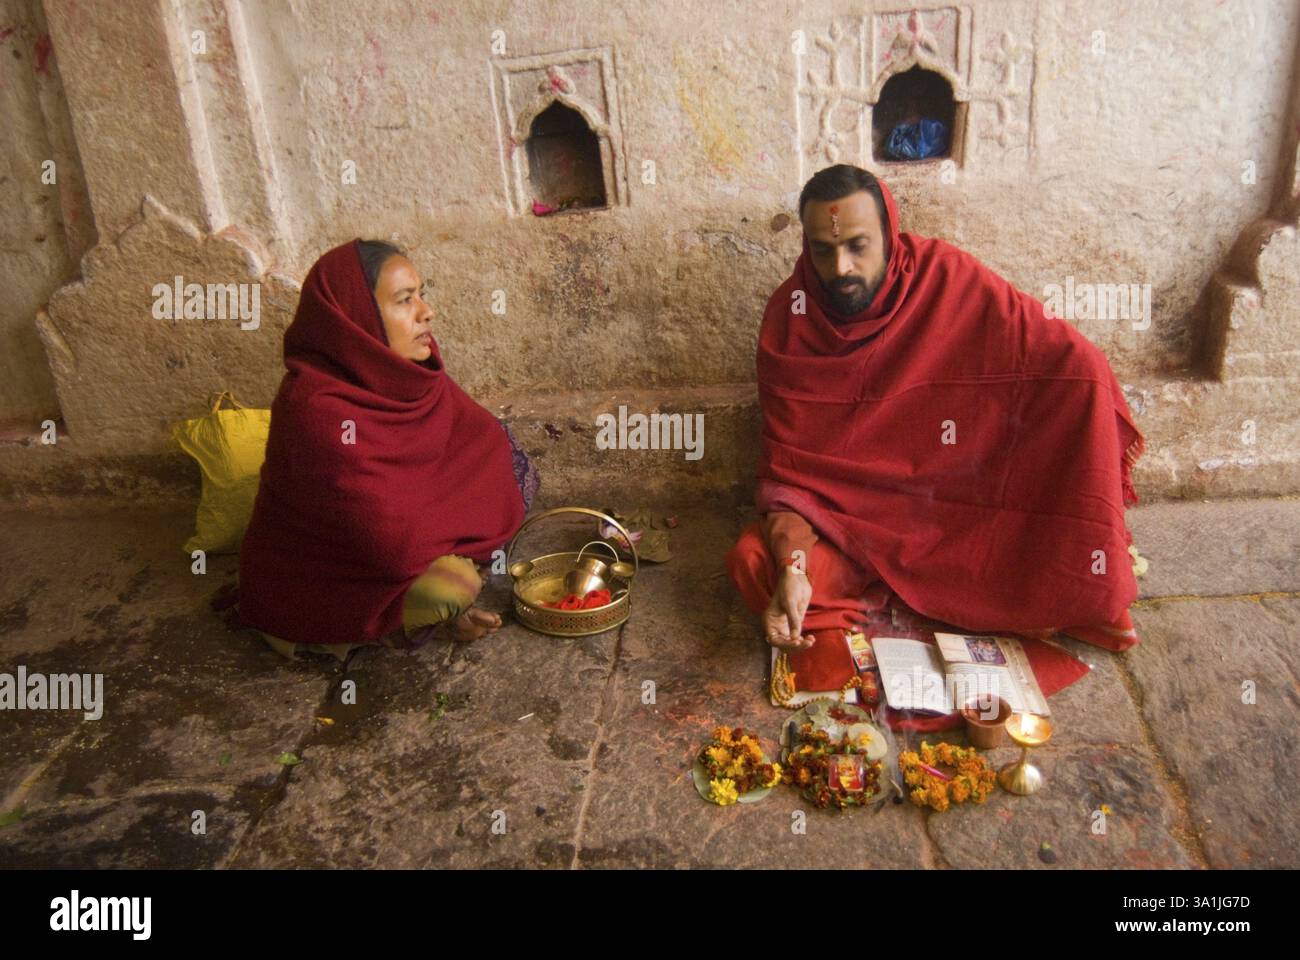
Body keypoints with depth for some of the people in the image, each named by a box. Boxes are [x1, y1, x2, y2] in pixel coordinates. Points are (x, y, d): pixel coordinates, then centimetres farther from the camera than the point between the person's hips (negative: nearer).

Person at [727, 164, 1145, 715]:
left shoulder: (948, 279, -13)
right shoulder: (790, 318, -10)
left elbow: (1076, 366, -16)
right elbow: (788, 464, -12)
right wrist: (792, 569, -29)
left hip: (961, 510, -1)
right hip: (845, 514, 1)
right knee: (753, 561, -27)